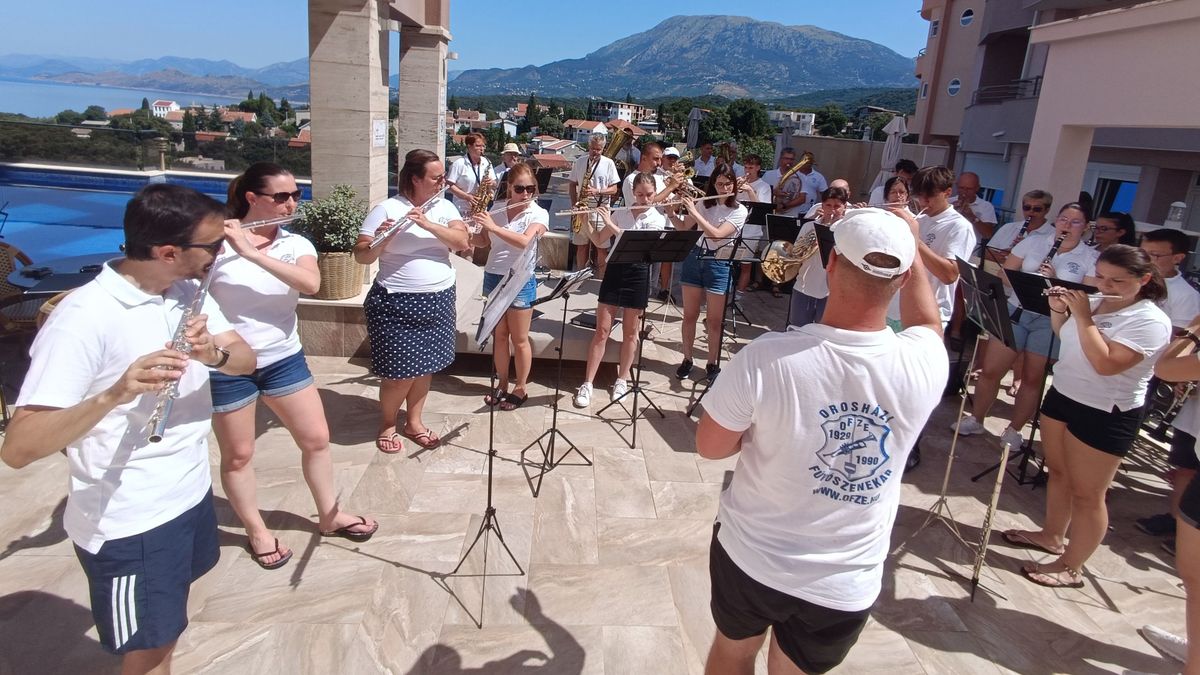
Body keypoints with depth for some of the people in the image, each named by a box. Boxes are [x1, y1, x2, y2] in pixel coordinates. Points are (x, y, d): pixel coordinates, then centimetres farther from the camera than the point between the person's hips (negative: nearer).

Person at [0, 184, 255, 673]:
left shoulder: (190, 291, -1)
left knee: (168, 632, 26)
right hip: (127, 524, -7)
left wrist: (215, 352, -24)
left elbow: (246, 361, -2)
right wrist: (113, 395, -42)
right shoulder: (83, 318, -23)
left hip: (192, 493, 7)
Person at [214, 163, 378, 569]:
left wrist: (251, 252, -30)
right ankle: (257, 532, 32)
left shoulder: (296, 244, -3)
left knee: (316, 438, 9)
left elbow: (311, 283, -24)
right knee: (237, 454, 10)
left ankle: (329, 515, 30)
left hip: (283, 359, 3)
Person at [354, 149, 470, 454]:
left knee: (425, 366, 13)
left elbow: (462, 242, -10)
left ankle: (414, 422, 31)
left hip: (438, 300, 5)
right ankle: (387, 425, 24)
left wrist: (428, 224, -23)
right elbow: (361, 256, -11)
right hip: (397, 303, -5)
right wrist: (379, 240, -31)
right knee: (400, 371, -1)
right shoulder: (386, 209, -9)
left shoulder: (445, 207, 5)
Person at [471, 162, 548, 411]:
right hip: (493, 278, 5)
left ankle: (521, 388, 20)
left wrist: (493, 227, -29)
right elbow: (482, 242, 11)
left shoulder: (539, 214, -9)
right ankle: (502, 384, 28)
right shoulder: (497, 210, 5)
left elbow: (523, 241, -27)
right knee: (499, 335, 13)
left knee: (519, 339, 5)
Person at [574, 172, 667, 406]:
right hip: (614, 270, 2)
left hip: (638, 274, -2)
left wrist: (611, 225, -20)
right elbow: (598, 239, 10)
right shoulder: (620, 213, 6)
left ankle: (622, 380, 23)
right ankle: (587, 383, 6)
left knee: (630, 332, 8)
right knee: (601, 330, 1)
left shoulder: (657, 219, -4)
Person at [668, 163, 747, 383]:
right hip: (694, 258, 4)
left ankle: (712, 364, 17)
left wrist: (694, 212, -20)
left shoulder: (739, 211, -7)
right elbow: (683, 228, 12)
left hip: (719, 264, -3)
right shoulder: (705, 203, 6)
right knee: (689, 315, 9)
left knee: (714, 320, 2)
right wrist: (671, 213, -6)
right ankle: (687, 359, 22)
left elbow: (717, 234, -20)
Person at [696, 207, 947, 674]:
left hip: (750, 554, -2)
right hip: (846, 583, 2)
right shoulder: (924, 363, -19)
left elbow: (709, 446, -12)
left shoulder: (766, 357, -28)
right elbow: (926, 317, 7)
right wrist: (908, 240, 19)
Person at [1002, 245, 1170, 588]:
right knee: (1058, 472, 19)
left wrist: (1082, 315, -24)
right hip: (1062, 396, 7)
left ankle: (1071, 567, 14)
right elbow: (1064, 336, 19)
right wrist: (1058, 308, 0)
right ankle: (1052, 535, 38)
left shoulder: (1150, 321, -17)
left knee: (1086, 493, 2)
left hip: (1105, 415, -7)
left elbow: (1105, 363, -30)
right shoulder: (1094, 303, 2)